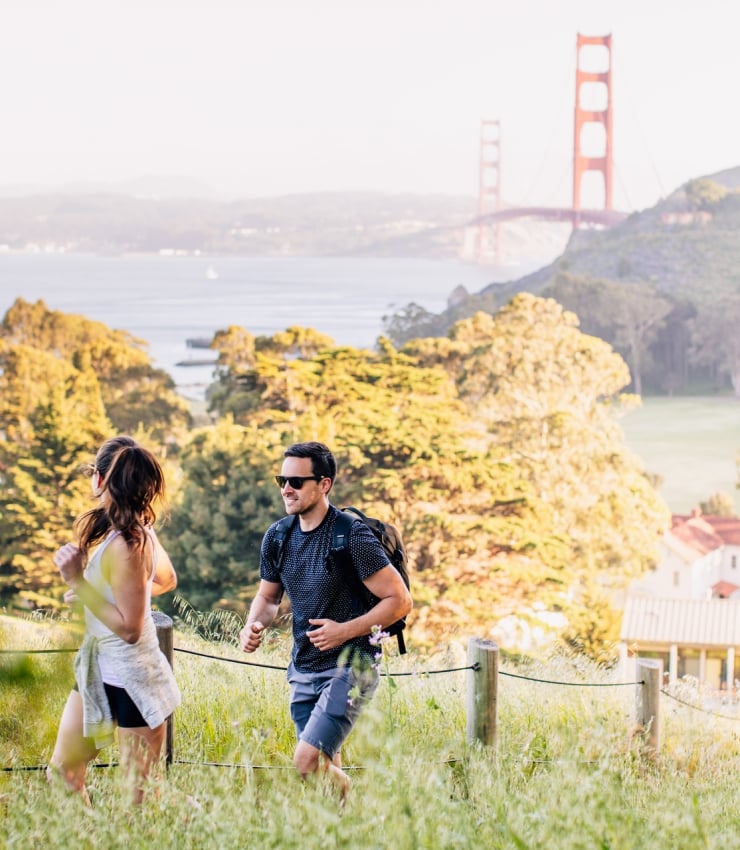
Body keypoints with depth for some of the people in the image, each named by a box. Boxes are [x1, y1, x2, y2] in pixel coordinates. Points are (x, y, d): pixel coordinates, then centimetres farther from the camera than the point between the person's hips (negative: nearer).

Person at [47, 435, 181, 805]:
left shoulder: (126, 546, -25)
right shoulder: (140, 529, 2)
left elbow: (129, 628, -25)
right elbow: (166, 580, 19)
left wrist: (79, 583, -26)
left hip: (132, 680, -9)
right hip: (98, 671, 9)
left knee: (140, 793, 1)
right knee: (61, 773, 13)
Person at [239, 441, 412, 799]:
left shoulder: (352, 537, -16)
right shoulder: (277, 537, 4)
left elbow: (399, 600, -13)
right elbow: (268, 597, 18)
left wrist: (344, 630, -21)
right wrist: (254, 625, -4)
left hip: (349, 666, -7)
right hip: (303, 671, 7)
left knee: (307, 762, -18)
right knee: (326, 770, 10)